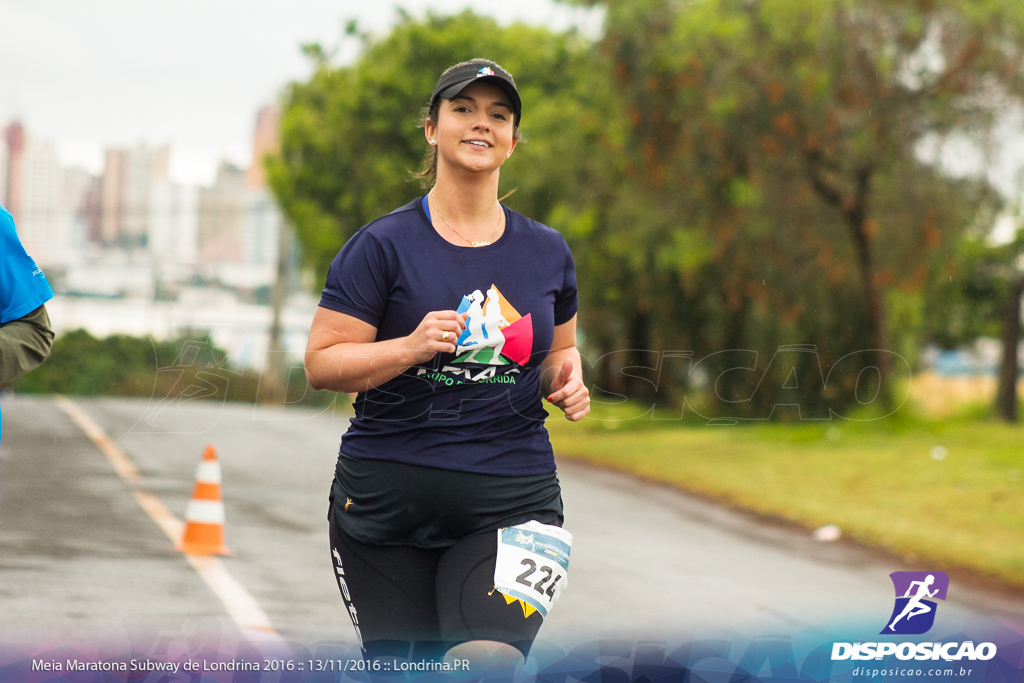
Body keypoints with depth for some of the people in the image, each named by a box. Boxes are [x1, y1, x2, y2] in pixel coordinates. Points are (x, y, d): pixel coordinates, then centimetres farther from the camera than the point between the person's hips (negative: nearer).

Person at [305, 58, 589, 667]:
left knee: (488, 665, -19)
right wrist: (412, 347, -20)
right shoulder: (384, 245, -2)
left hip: (512, 498, 2)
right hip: (387, 496, -1)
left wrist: (564, 379, 2)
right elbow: (321, 364, -5)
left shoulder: (547, 252, 11)